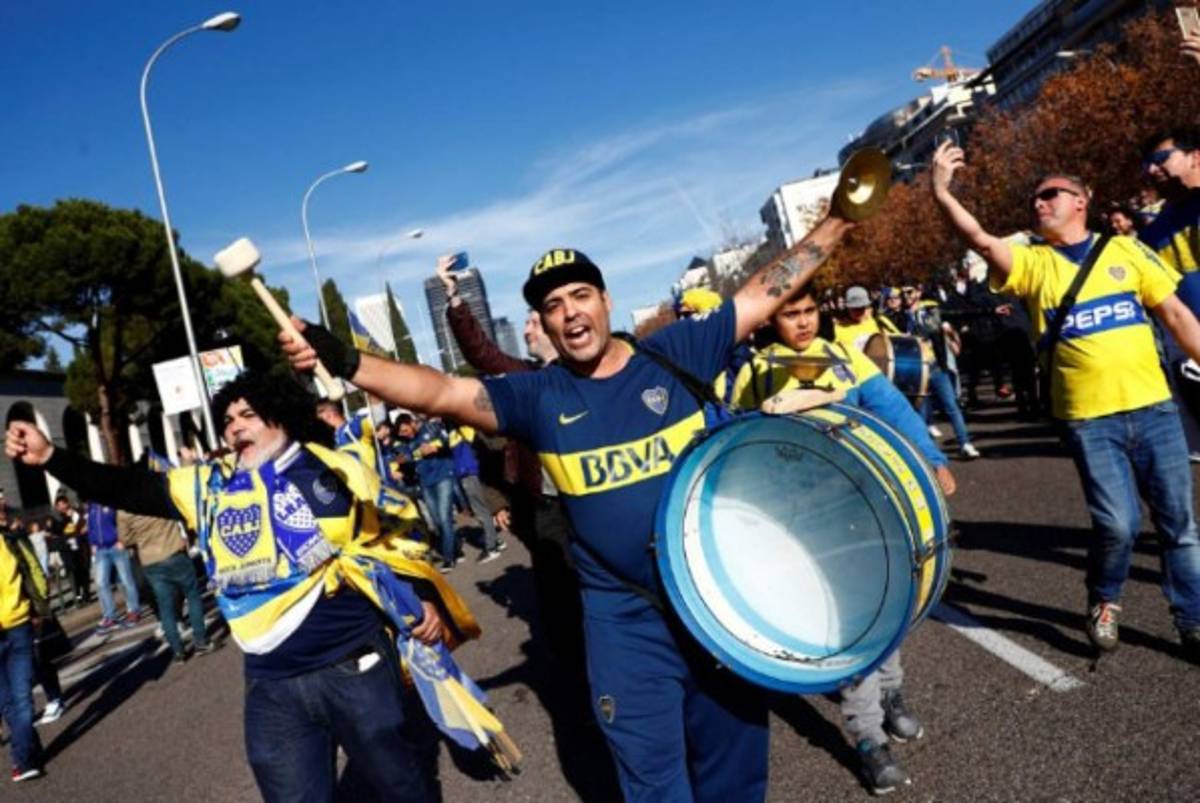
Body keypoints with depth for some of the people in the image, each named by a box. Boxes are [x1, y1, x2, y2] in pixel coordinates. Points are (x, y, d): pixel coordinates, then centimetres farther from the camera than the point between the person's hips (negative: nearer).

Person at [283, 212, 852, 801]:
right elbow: (442, 393, -13)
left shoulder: (674, 352, -2)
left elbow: (763, 295, 3)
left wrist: (837, 220, 4)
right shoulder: (537, 395, -3)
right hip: (626, 620, -1)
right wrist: (345, 362, -26)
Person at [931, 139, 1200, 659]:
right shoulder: (1032, 263, 1)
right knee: (1118, 524, -7)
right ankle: (1103, 602, 22)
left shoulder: (1125, 250, 6)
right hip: (1088, 418, -2)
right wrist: (942, 193, -30)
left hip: (1153, 407, 2)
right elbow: (980, 240, -17)